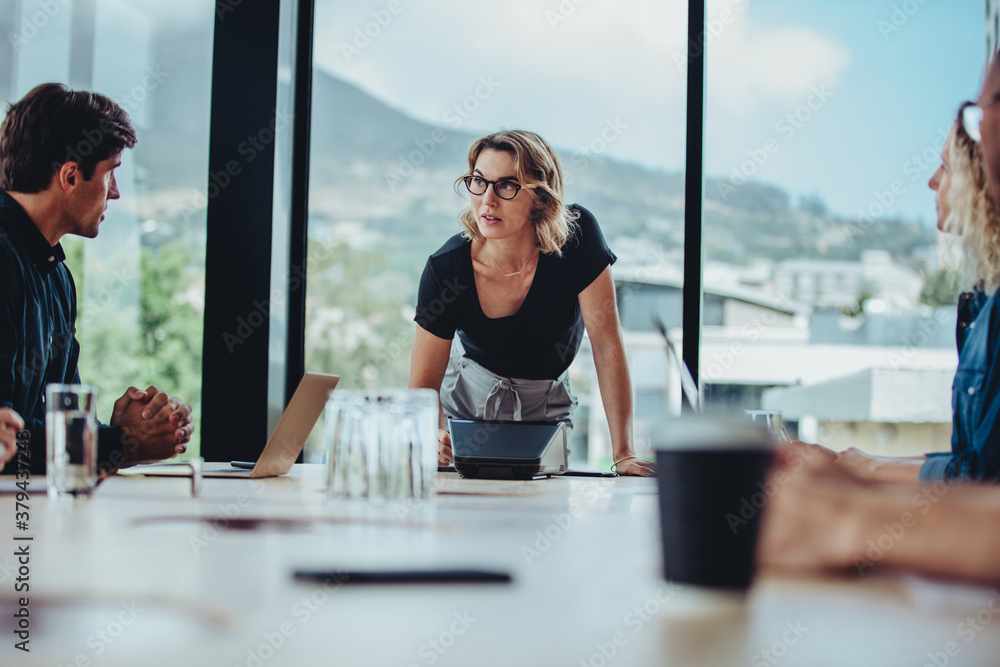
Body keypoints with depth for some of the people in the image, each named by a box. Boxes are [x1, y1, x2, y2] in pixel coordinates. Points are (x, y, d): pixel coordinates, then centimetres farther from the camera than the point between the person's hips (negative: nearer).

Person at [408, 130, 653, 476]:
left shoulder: (577, 235, -26)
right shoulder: (445, 268, -25)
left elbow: (606, 344, -22)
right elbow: (424, 384, -21)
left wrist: (623, 454, -26)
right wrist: (432, 440, -43)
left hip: (547, 403, 0)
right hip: (467, 395, 0)